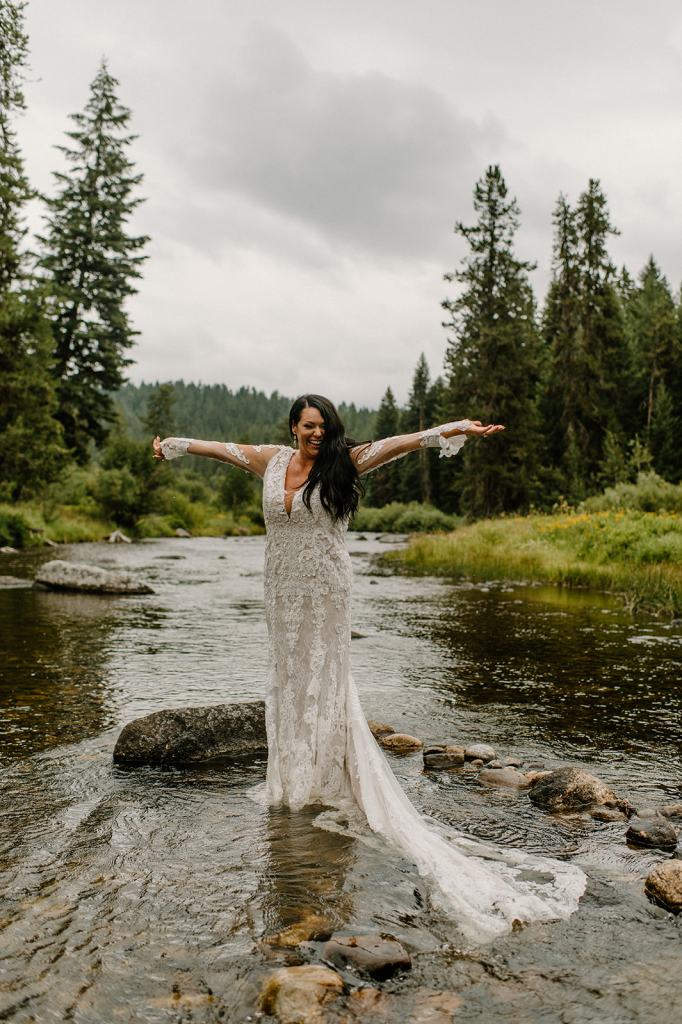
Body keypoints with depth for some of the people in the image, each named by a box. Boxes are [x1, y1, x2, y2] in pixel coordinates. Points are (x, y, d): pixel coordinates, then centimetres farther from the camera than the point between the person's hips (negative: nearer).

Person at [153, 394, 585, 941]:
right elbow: (223, 448, 19)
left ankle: (326, 779, 12)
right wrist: (174, 444, 31)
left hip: (325, 591, -4)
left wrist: (450, 430, -28)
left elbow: (395, 443, -17)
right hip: (283, 590, 5)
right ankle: (291, 777, 24)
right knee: (288, 675, 12)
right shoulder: (271, 460, 5)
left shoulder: (343, 463, -6)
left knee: (324, 675, 1)